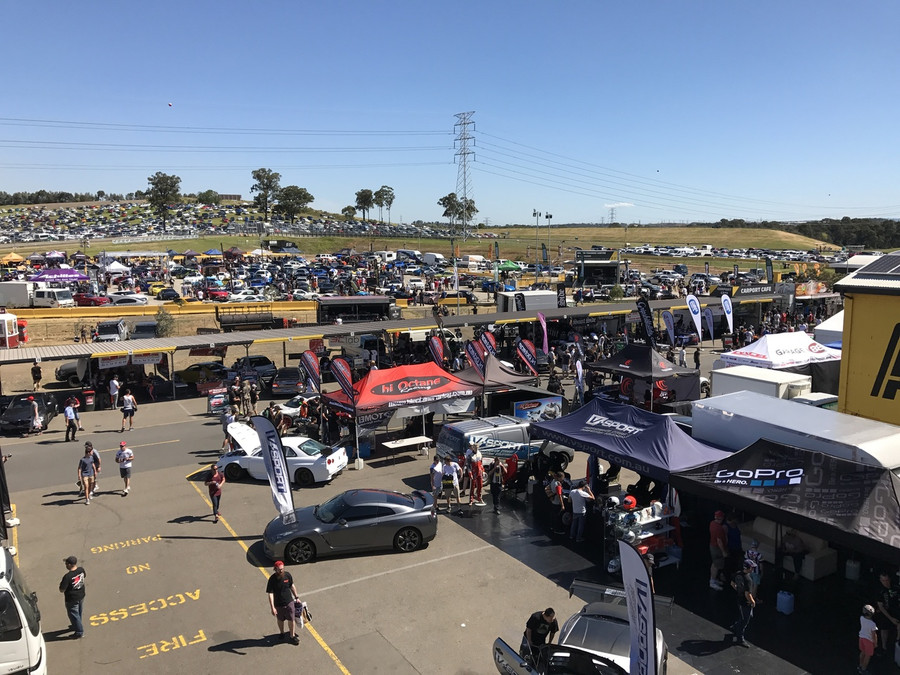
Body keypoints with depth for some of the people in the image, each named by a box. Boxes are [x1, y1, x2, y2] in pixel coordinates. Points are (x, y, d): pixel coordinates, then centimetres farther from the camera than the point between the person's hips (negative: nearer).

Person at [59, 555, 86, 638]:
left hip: (72, 600, -7)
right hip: (81, 596, 7)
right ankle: (76, 626, 50)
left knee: (74, 615, 12)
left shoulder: (67, 576, -33)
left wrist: (61, 584, -5)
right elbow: (85, 575, 11)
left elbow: (62, 590, -24)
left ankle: (79, 632, 24)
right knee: (79, 613, 27)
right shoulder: (81, 570, -13)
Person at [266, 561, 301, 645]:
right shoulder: (272, 579, -23)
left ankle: (292, 636, 31)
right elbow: (270, 594, -22)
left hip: (289, 602, 2)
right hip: (278, 604, -2)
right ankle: (282, 633, 46)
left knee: (291, 620, 10)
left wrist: (296, 597, 10)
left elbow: (292, 586, 4)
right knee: (280, 620, 20)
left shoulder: (287, 575, -13)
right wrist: (272, 608, -27)